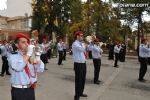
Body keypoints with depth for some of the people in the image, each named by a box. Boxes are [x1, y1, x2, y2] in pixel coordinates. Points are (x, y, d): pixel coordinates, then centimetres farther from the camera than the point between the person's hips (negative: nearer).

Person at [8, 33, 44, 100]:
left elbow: (41, 69, 2)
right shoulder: (12, 56, -8)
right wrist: (28, 55, -18)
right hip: (18, 90, -5)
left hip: (31, 89, 5)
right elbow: (18, 67, -28)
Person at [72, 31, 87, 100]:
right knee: (78, 80, -3)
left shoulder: (81, 43, 16)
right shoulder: (75, 44, -13)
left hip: (83, 63, 9)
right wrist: (84, 45, -10)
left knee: (83, 79, 19)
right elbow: (82, 49, -28)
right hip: (78, 64, -9)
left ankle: (80, 93, 35)